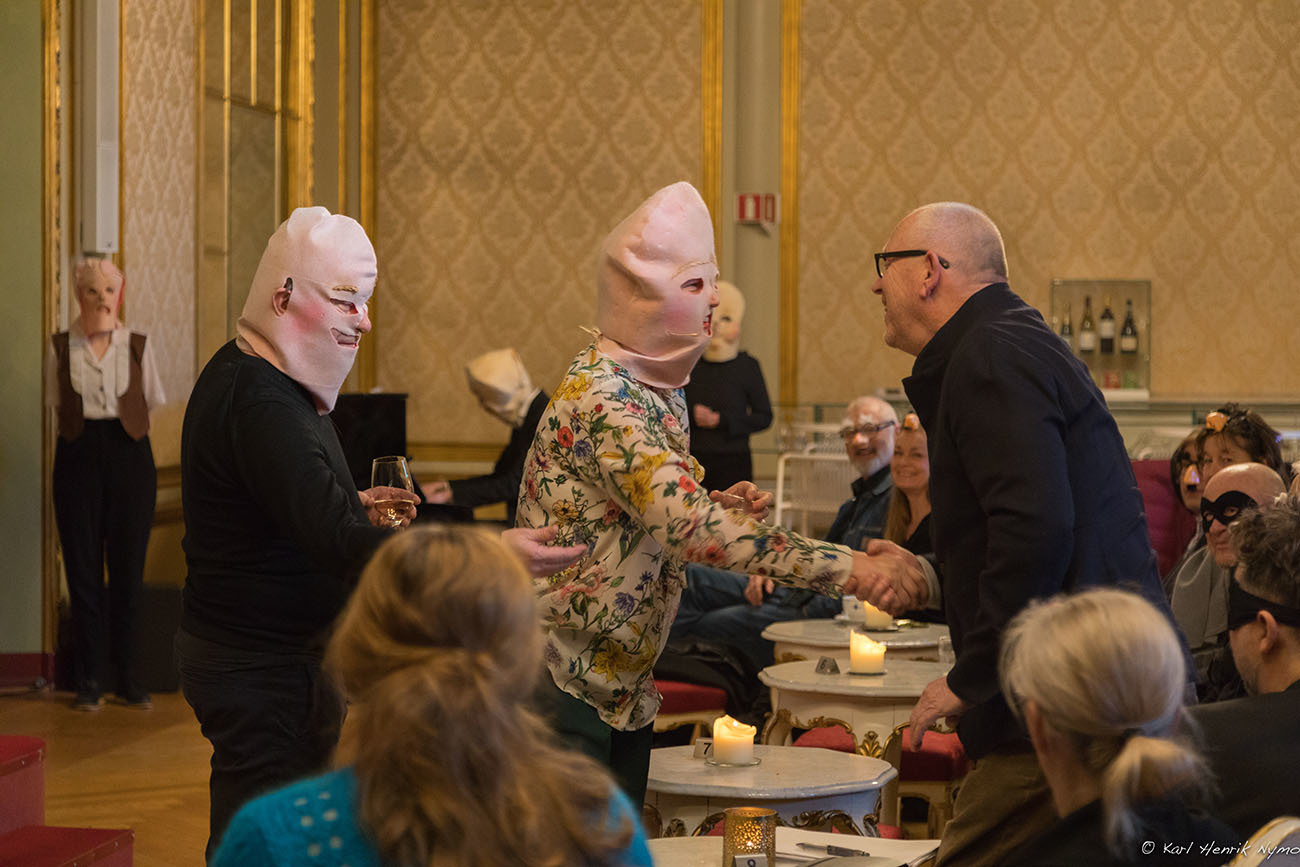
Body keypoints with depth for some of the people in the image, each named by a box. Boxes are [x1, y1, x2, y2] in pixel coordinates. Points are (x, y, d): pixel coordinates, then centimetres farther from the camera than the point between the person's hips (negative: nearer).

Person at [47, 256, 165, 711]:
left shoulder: (137, 345, 5)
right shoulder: (61, 348, 4)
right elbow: (57, 408, 12)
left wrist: (128, 432, 8)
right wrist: (81, 437, 6)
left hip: (129, 455, 0)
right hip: (79, 456, 0)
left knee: (128, 567, 2)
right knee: (82, 567, 1)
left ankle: (129, 679, 11)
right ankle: (89, 681, 8)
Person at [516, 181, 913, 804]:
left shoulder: (663, 388, 9)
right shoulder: (598, 394, -20)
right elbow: (685, 523, -32)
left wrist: (719, 507, -1)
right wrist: (842, 568, -34)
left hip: (623, 681, 9)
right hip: (560, 677, -9)